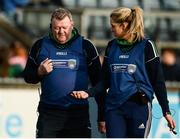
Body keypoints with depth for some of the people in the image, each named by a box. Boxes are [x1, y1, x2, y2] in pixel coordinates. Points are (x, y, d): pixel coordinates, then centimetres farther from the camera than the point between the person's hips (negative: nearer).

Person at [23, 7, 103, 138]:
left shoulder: (85, 46, 5)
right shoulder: (40, 45, 8)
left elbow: (97, 80, 9)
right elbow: (28, 77, 14)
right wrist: (40, 72, -6)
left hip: (78, 113, -1)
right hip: (49, 113, 1)